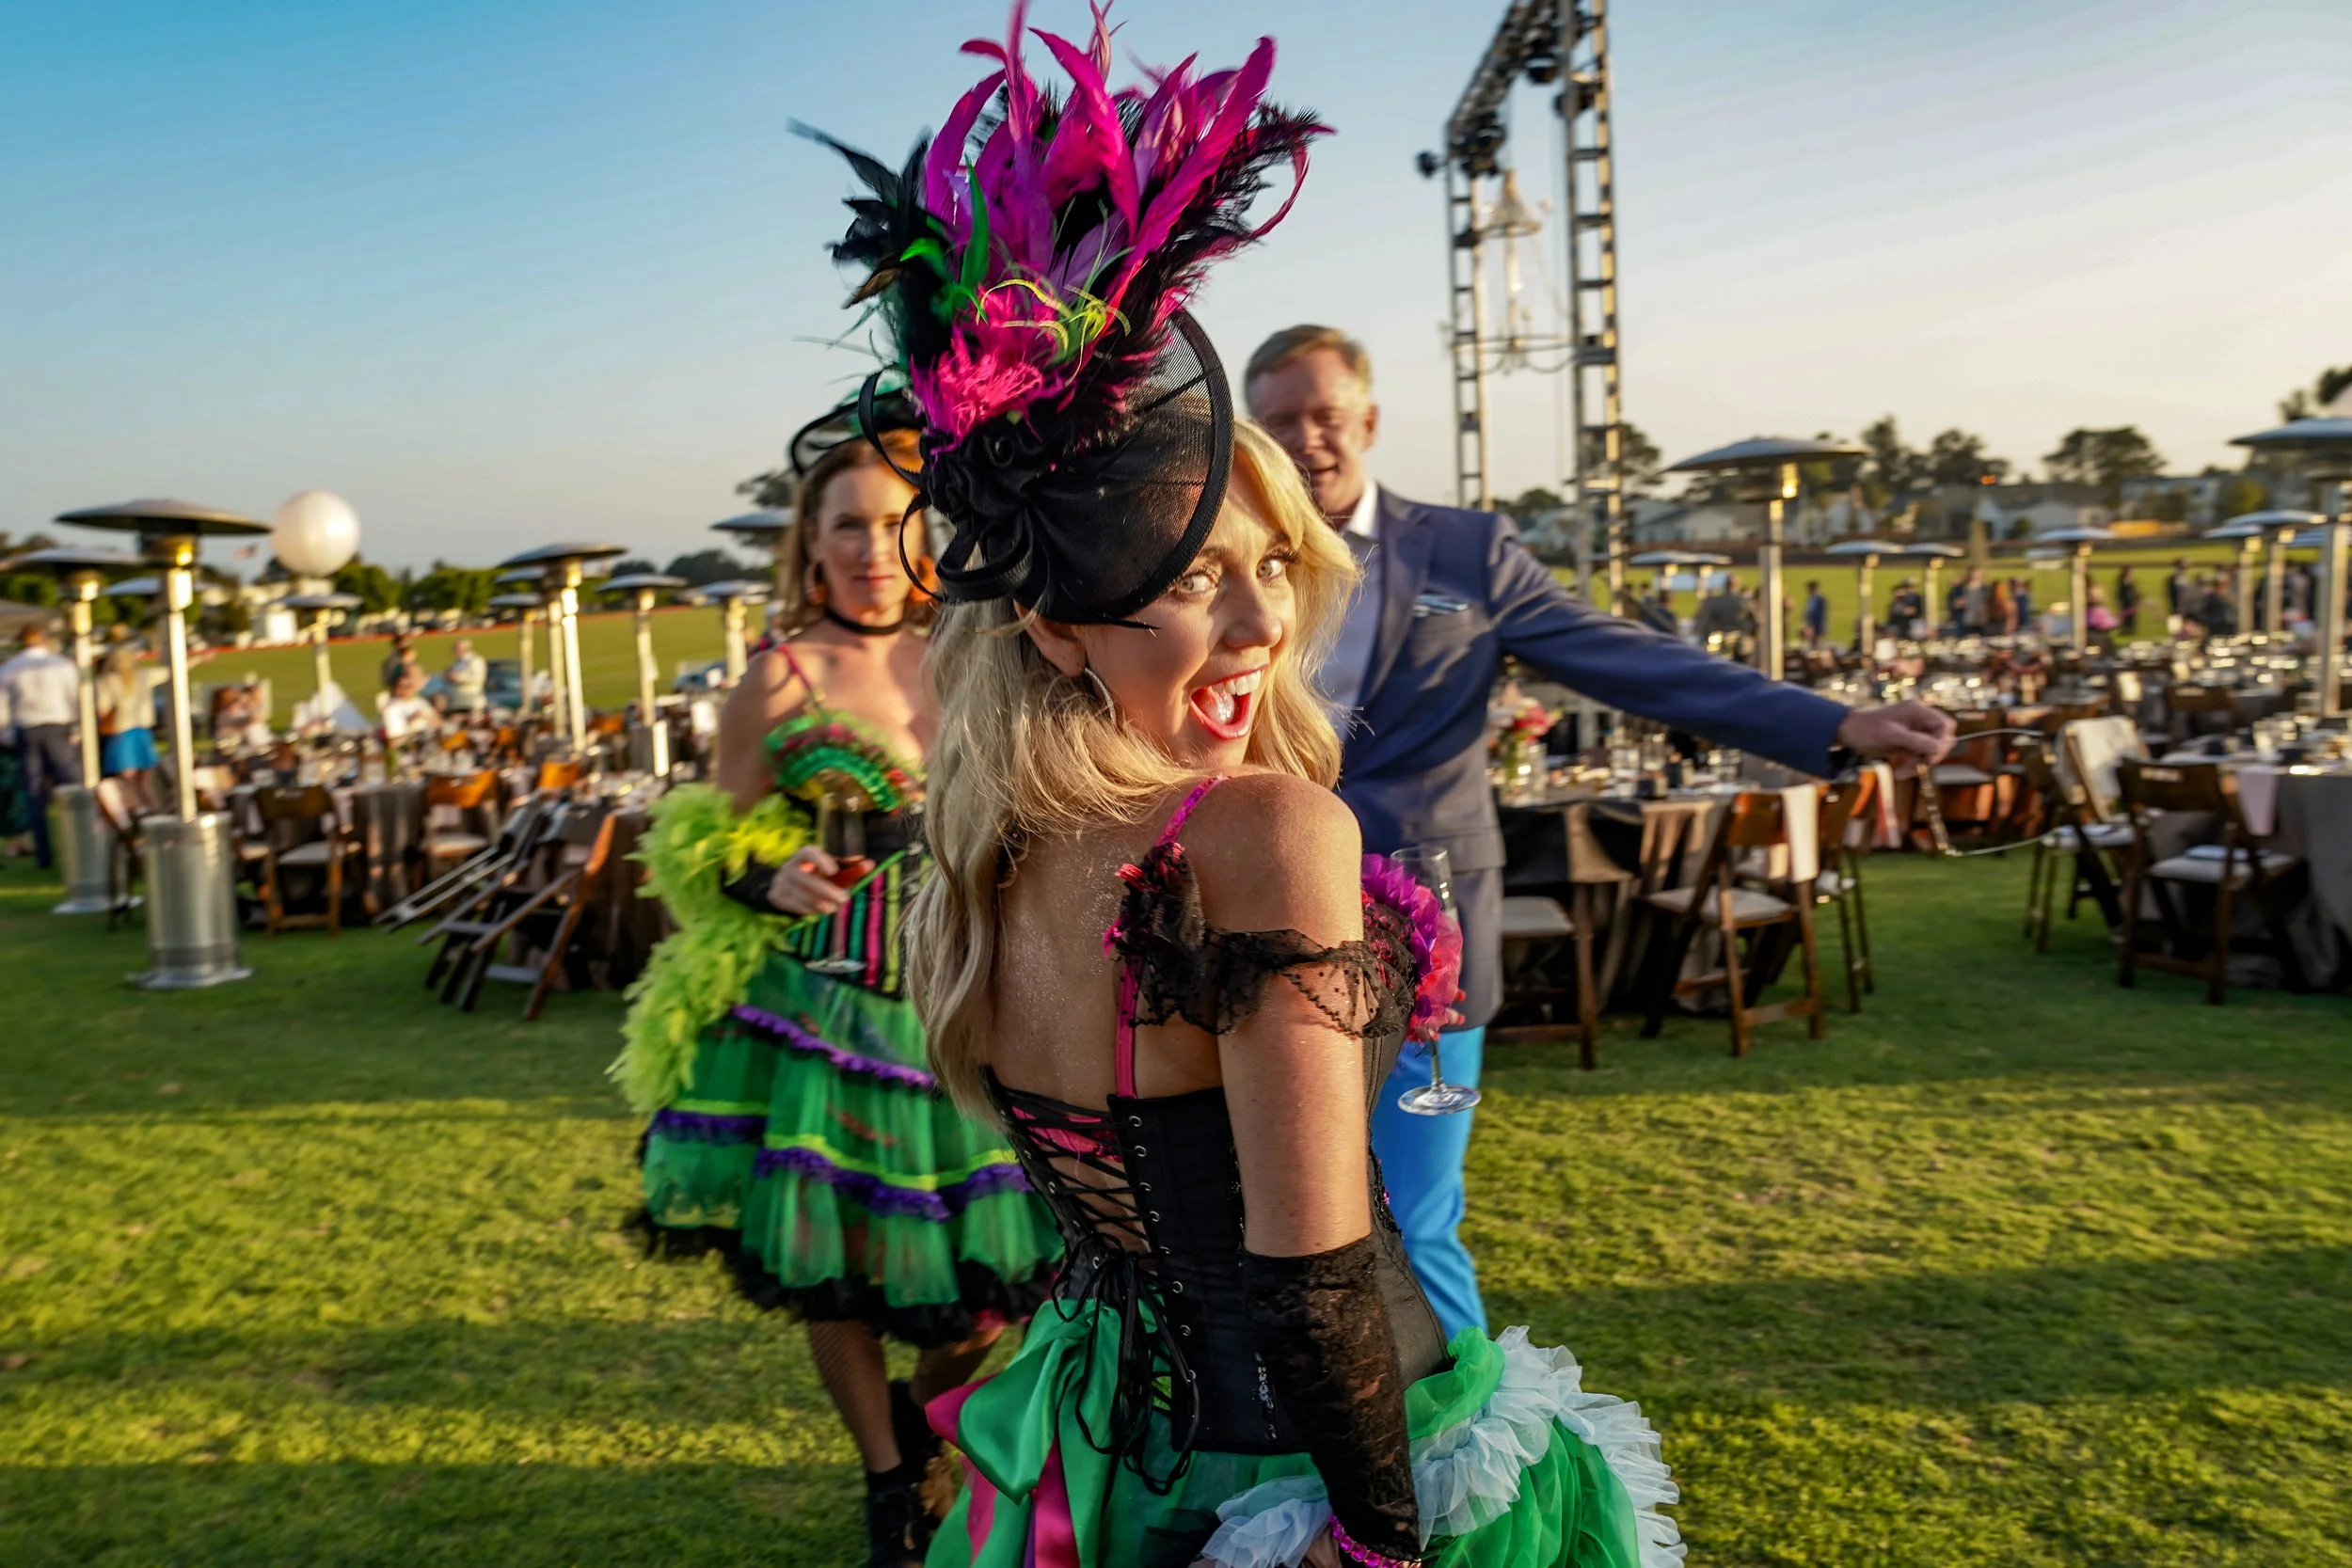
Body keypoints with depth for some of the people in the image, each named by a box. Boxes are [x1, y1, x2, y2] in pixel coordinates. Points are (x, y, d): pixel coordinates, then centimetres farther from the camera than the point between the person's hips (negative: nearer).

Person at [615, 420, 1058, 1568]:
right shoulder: (780, 675, -5)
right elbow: (712, 850, 0)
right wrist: (776, 882, -19)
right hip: (824, 1000, -3)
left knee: (996, 1255, 5)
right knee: (833, 1255, 5)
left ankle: (918, 1417, 38)